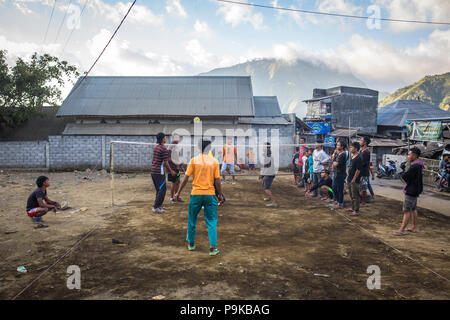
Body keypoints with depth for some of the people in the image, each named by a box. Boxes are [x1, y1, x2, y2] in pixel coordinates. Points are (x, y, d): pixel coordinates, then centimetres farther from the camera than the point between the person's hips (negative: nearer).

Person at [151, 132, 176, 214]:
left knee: (159, 189, 17)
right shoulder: (164, 149, -14)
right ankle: (156, 207, -5)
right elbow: (165, 163, -15)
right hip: (159, 172, -9)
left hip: (153, 171, 9)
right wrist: (171, 171, -4)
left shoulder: (156, 148, 12)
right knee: (162, 190, -3)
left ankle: (158, 205, 22)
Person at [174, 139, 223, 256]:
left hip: (196, 194, 0)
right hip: (210, 194, 0)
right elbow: (217, 181, -2)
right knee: (211, 222, 7)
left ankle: (191, 243, 29)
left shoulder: (194, 160, -4)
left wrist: (178, 192, 8)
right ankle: (213, 248, 4)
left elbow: (186, 178, -2)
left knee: (192, 220, 17)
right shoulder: (214, 161, -3)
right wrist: (220, 195, 11)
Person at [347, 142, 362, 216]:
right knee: (351, 195, 18)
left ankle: (356, 211, 2)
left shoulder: (358, 158, -18)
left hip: (354, 180, -10)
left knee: (355, 196, -4)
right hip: (350, 179, 10)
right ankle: (353, 208, 30)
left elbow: (358, 170, -20)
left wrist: (353, 179, -19)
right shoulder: (352, 157, 12)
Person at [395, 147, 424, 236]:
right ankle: (414, 228, 26)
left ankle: (402, 230, -4)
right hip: (415, 190, 10)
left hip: (411, 191, -10)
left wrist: (403, 176, -3)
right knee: (413, 209, 17)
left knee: (406, 210, -7)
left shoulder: (415, 166, -23)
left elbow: (404, 177, -22)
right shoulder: (418, 165, 10)